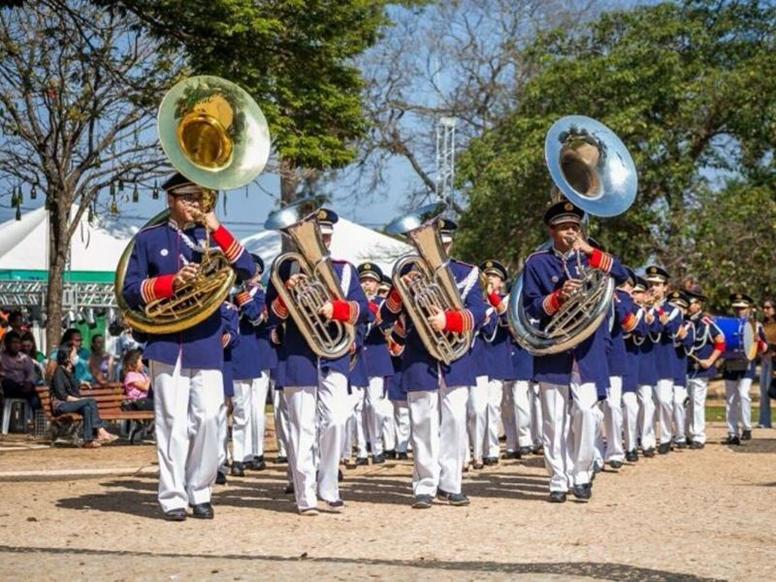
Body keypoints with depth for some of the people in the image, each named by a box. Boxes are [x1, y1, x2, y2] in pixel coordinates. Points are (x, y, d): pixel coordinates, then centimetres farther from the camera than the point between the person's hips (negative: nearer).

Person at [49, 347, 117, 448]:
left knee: (87, 408, -24)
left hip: (71, 402, 8)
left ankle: (88, 440, -35)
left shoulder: (70, 371, 19)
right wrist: (78, 400, -18)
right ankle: (101, 432, -31)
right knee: (91, 402, -26)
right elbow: (61, 395, -15)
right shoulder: (59, 371, -7)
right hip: (60, 405, -8)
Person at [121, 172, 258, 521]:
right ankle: (173, 498, 3)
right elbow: (130, 292, 1)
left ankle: (200, 493, 11)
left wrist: (217, 230, -11)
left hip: (206, 344, 2)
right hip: (167, 344, -2)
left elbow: (248, 271, -3)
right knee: (173, 422, -2)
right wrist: (172, 282, -14)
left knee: (208, 419, -2)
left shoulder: (212, 237, 12)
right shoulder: (148, 239, 7)